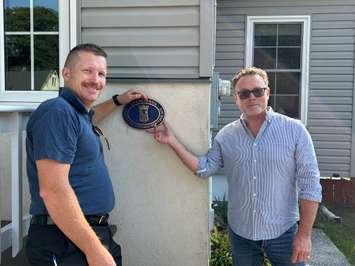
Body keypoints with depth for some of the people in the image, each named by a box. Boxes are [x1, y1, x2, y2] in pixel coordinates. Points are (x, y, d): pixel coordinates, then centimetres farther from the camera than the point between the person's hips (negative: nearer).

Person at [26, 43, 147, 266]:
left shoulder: (76, 112, 10)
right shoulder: (57, 112, -18)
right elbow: (53, 190, -26)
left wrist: (118, 101, 30)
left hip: (93, 232, 10)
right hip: (66, 242, -9)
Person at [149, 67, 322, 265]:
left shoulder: (294, 130, -9)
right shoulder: (226, 136, 1)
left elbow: (310, 186, -9)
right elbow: (204, 168, 0)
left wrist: (304, 234, -11)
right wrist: (173, 141, -6)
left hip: (284, 234, -3)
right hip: (240, 233, 3)